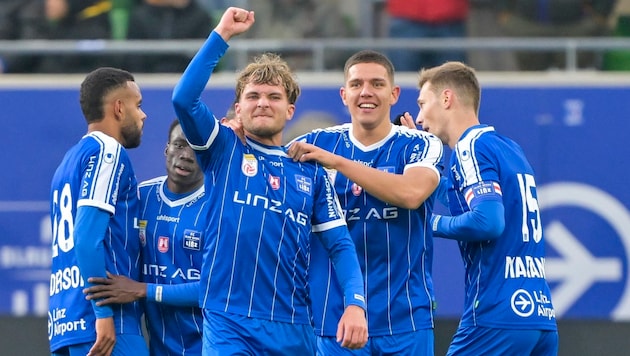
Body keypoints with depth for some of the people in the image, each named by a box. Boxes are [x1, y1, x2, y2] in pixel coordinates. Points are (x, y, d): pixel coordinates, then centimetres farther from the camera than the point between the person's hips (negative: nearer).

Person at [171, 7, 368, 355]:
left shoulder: (311, 172, 12)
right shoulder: (223, 150, 6)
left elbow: (340, 244, 8)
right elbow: (183, 98, -10)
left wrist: (355, 304, -8)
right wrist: (222, 34, -11)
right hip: (228, 324, -3)